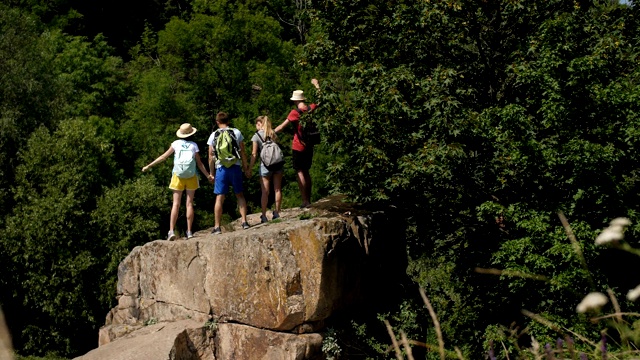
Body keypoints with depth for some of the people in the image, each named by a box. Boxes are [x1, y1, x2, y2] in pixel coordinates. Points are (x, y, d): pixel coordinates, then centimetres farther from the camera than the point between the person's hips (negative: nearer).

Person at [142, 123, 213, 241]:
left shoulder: (176, 143, 2)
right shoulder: (194, 145, 1)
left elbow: (163, 157, 2)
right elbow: (199, 163, 2)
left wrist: (149, 166, 9)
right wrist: (208, 175, 12)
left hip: (178, 176, 0)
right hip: (191, 177, 0)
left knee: (176, 204, 0)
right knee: (189, 203, 5)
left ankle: (171, 231, -9)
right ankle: (189, 232, 4)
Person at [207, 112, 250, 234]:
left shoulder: (213, 135, 3)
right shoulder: (236, 132, 4)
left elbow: (211, 157, 3)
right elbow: (242, 152, 4)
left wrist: (211, 173, 10)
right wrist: (246, 168, 11)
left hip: (221, 168, -1)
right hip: (235, 167, 1)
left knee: (219, 198, 2)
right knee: (239, 194, 13)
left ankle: (217, 227, 1)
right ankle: (244, 221, 6)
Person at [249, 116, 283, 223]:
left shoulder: (256, 136, -3)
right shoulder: (273, 133, 10)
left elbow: (254, 154, -4)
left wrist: (249, 169, 1)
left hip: (265, 165, -4)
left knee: (265, 192, 2)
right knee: (277, 189, 9)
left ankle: (264, 216, 4)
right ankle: (277, 213, 15)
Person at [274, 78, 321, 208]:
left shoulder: (295, 113, -14)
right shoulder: (311, 108, 2)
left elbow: (282, 126, -14)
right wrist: (317, 86, 26)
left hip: (298, 147, -6)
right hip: (309, 146, 6)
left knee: (300, 173, -4)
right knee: (306, 172, 15)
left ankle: (305, 201, -10)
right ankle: (309, 199, 18)